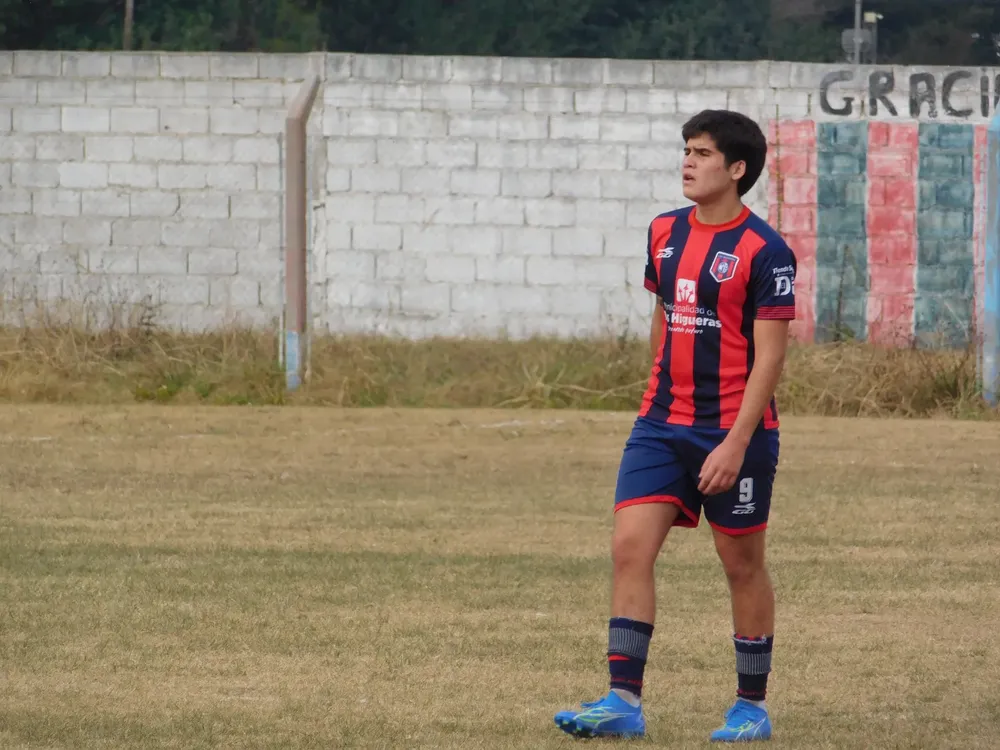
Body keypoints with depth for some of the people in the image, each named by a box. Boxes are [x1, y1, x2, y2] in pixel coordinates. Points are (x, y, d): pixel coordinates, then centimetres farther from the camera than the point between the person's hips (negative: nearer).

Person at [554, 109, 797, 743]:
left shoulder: (765, 252, -12)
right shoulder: (665, 234, 9)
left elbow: (768, 357, -14)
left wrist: (736, 444, -20)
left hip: (734, 432, -6)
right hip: (662, 426, 6)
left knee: (743, 564, 6)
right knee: (630, 546, -7)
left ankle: (753, 708, 19)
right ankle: (624, 703, -8)